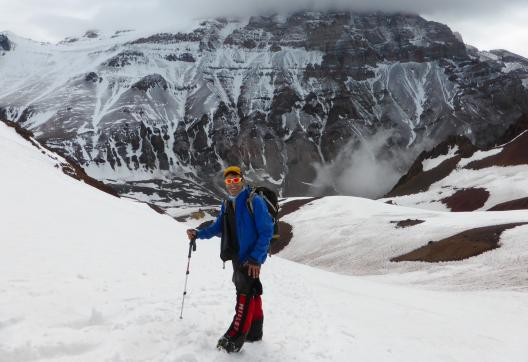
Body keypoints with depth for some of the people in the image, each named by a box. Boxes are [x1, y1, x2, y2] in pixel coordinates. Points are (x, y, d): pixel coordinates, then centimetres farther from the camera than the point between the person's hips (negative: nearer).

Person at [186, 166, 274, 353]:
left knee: (245, 295, -8)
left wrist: (256, 258, -20)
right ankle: (254, 332, 29)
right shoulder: (227, 204, 9)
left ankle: (234, 339, -4)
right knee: (251, 293, 16)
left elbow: (266, 231, -16)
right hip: (237, 256, 8)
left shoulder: (255, 201, -15)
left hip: (251, 258, -8)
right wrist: (198, 234, 0)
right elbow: (218, 228, 15)